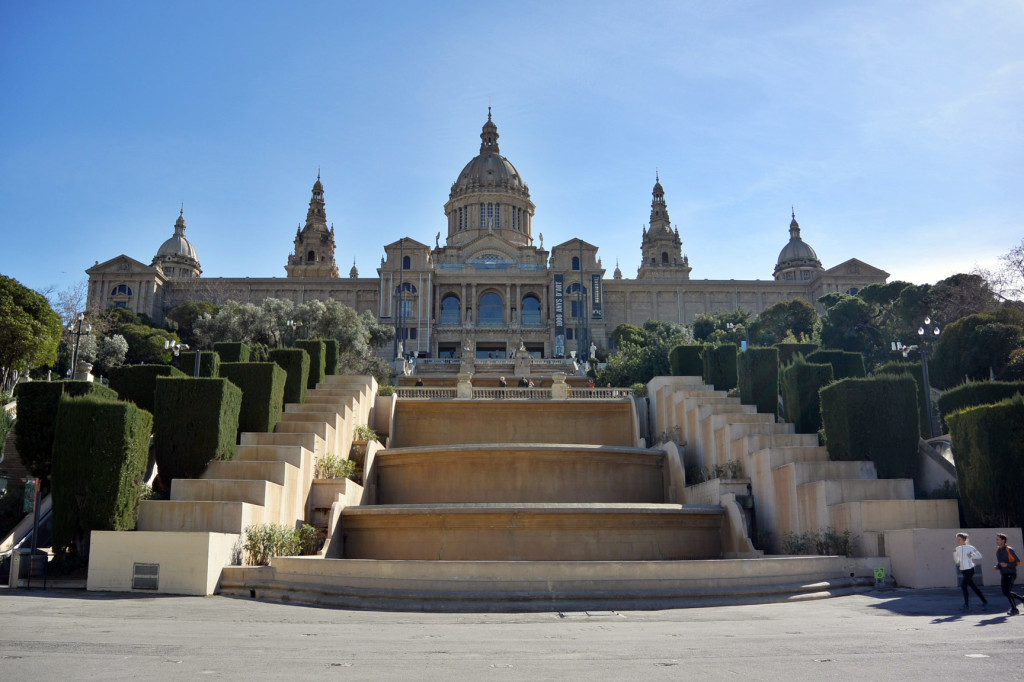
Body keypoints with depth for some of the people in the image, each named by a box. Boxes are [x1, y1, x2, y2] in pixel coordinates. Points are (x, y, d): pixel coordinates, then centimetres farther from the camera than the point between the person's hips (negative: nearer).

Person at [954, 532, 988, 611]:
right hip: (963, 570, 6)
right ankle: (984, 602, 24)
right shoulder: (958, 549, 7)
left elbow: (979, 556, -3)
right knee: (973, 587, 11)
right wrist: (954, 552, -4)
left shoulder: (970, 547, -8)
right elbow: (956, 561, 9)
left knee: (963, 586, -12)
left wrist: (971, 555, -19)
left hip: (969, 570, -6)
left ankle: (966, 605, -4)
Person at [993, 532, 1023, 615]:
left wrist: (1007, 565, -21)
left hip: (1011, 573, -8)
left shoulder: (1010, 550, -10)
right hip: (1003, 574, 8)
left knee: (1007, 591, -17)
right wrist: (997, 566, 2)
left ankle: (1014, 609, -3)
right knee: (1005, 593, 8)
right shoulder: (998, 550, 11)